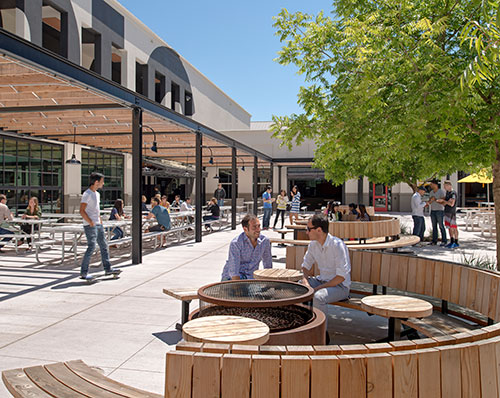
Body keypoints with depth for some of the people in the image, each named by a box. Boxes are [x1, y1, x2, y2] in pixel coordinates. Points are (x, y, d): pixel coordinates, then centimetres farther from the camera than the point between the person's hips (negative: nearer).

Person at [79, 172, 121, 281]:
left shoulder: (97, 194, 16)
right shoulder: (87, 194, -13)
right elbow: (82, 211, -18)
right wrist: (91, 223, -19)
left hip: (98, 225, 9)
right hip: (90, 226, -9)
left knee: (104, 246, 11)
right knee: (91, 248, -9)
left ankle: (108, 269, 19)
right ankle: (83, 273, -1)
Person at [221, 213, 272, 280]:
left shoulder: (265, 240, -3)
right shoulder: (235, 243, -18)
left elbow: (268, 266, 12)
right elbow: (233, 272, -22)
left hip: (251, 278, 6)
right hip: (231, 278, -5)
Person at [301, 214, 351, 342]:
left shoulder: (337, 245, -21)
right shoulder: (313, 244, 1)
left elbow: (342, 276, -23)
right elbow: (306, 265, 15)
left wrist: (319, 288, -23)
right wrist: (305, 278, -8)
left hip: (340, 286, -7)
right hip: (321, 280, 7)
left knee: (318, 297, -34)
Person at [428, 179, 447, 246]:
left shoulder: (441, 191, -13)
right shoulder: (431, 192, 9)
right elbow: (430, 202, 8)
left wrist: (435, 199, -25)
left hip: (439, 211, -7)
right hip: (433, 211, 7)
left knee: (441, 226, -5)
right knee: (434, 226, 7)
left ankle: (444, 241, 2)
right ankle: (434, 241, 11)